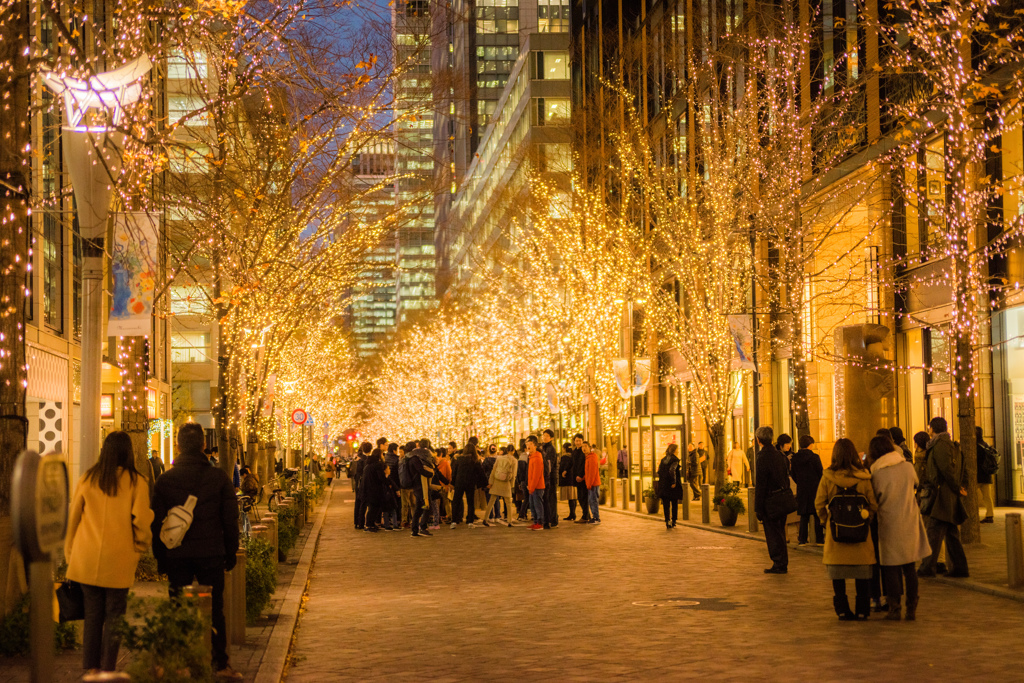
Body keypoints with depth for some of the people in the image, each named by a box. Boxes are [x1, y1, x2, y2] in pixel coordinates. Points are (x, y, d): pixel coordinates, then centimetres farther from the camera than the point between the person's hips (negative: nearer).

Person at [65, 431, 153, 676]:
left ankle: (91, 667, 11)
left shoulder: (87, 479, 4)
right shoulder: (136, 482, -4)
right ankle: (108, 668, 5)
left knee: (92, 611, 11)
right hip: (119, 559, -2)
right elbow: (141, 520, -7)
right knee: (114, 613, 6)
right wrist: (140, 547, 10)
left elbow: (72, 517, 8)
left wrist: (70, 553, 17)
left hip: (87, 557, 3)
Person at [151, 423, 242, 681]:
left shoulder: (165, 480, 0)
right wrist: (231, 553, 9)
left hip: (177, 556, 1)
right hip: (211, 554, -1)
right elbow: (230, 520, 0)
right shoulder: (219, 477, -2)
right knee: (215, 610, 5)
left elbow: (156, 524, 3)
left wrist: (160, 558, 10)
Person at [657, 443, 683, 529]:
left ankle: (667, 522, 2)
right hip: (673, 487, -5)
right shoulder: (674, 459, -10)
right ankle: (673, 523, 12)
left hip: (663, 485, 5)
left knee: (666, 505, 7)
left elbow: (659, 471, 6)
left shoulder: (663, 459, 9)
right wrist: (674, 482, -18)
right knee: (674, 504, 10)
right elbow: (672, 471, -24)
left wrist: (662, 481, 13)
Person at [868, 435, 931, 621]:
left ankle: (894, 609, 4)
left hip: (889, 524, -4)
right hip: (910, 523, 4)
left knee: (891, 569, 5)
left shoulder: (877, 474, -13)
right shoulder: (908, 467, 0)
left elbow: (875, 501, -5)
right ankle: (912, 609, 14)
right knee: (909, 568, 12)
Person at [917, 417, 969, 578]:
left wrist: (957, 489, -11)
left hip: (942, 494, -10)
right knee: (951, 533, 10)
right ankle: (960, 568, 10)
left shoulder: (940, 445, -12)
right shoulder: (951, 444, 19)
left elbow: (947, 469, -18)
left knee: (934, 531, -10)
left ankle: (928, 567, -11)